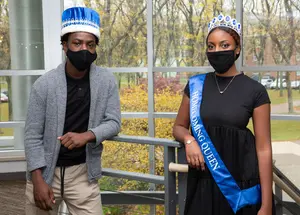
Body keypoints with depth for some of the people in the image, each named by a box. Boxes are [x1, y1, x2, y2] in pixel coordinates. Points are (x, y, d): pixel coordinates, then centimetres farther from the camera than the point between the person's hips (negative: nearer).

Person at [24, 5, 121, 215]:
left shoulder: (106, 80, -5)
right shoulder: (44, 84, -10)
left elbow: (114, 122, -4)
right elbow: (32, 136, -8)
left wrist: (87, 135, -23)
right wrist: (38, 180, -13)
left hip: (83, 172, 1)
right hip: (45, 171, 0)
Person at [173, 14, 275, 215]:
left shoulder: (255, 91, -7)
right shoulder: (196, 85, 2)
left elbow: (263, 149, -8)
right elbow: (179, 127, 14)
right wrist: (189, 140, -11)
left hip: (241, 184, -2)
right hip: (203, 182, 3)